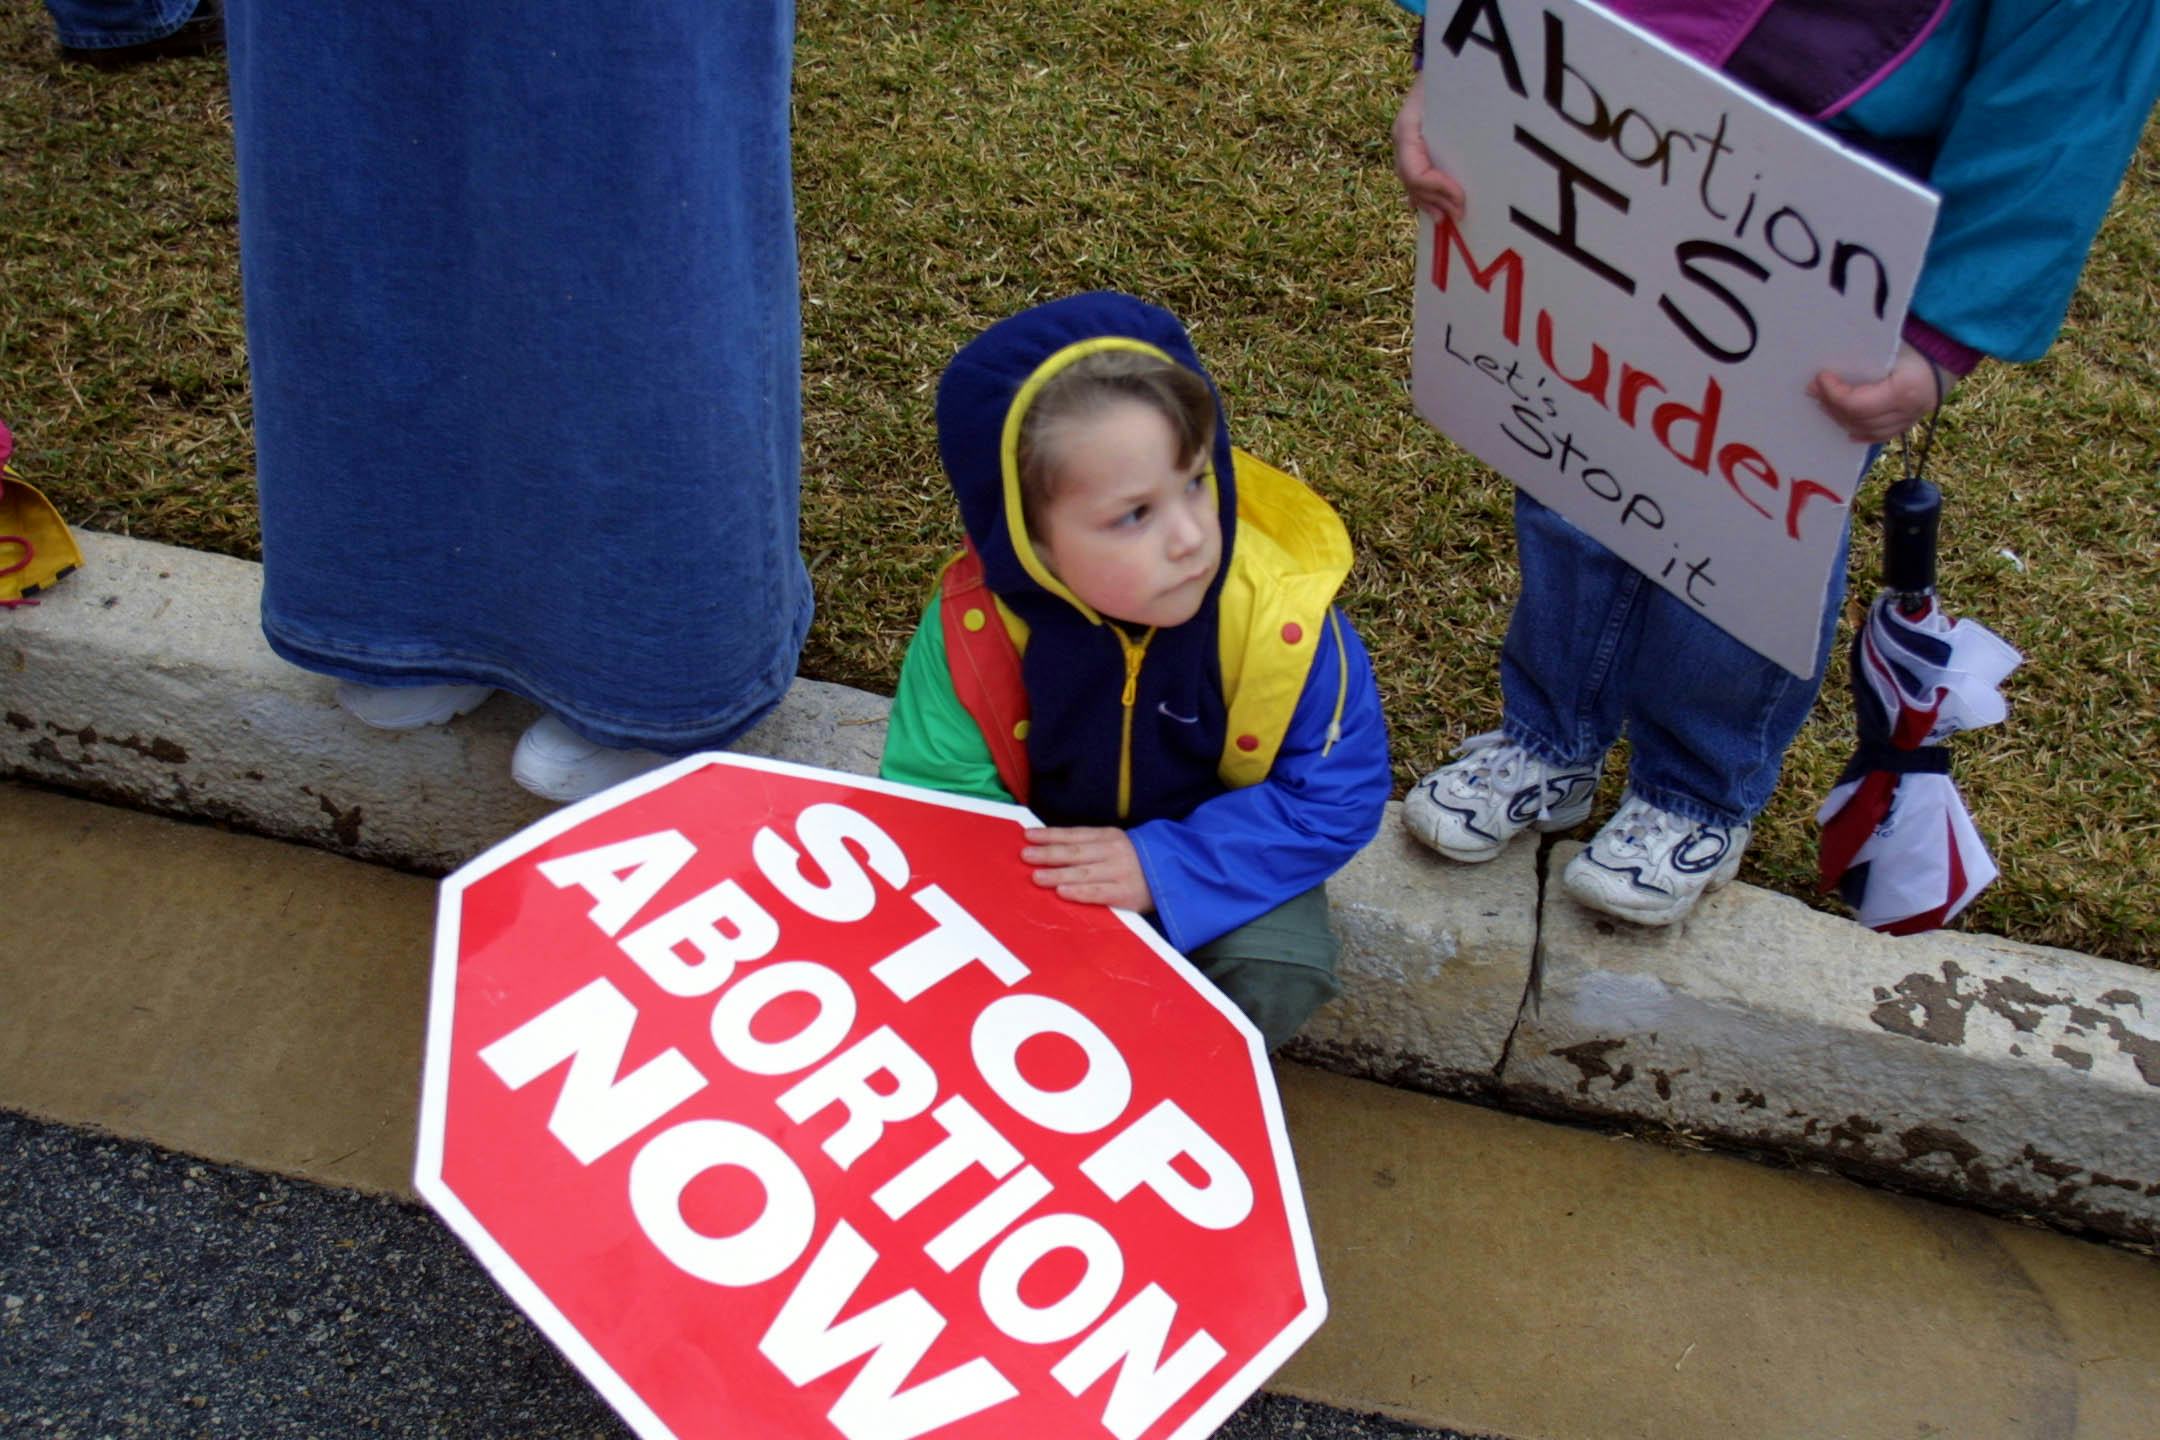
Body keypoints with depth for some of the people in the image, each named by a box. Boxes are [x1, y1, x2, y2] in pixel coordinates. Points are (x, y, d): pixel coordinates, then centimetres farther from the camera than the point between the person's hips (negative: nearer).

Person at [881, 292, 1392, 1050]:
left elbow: (1337, 800, -21)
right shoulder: (977, 622, -24)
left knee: (1278, 976, -26)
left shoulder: (1278, 615, -29)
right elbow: (936, 789, -13)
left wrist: (1166, 865, -31)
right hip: (1044, 864, 1)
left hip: (1214, 872, -1)